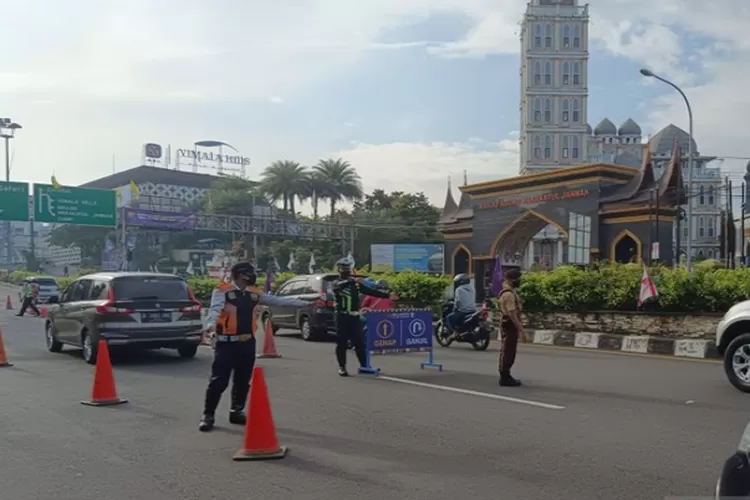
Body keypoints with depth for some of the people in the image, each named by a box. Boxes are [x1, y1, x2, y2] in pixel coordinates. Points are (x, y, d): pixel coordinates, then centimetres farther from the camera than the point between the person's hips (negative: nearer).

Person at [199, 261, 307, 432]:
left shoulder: (254, 293, 10)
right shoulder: (222, 291, -9)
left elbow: (278, 301, 14)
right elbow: (215, 309, -25)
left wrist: (304, 303, 13)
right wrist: (210, 324, -47)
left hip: (247, 343, 6)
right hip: (227, 343, -6)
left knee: (243, 381, 13)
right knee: (219, 380, -5)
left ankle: (236, 412, 29)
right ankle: (208, 415, 8)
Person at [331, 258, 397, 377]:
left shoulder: (356, 284, 14)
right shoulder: (337, 283, 2)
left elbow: (370, 290, 16)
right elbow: (339, 286, -23)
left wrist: (387, 295, 12)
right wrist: (353, 281, -37)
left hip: (354, 317, 3)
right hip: (342, 317, -3)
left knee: (359, 342, 4)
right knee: (341, 343, 0)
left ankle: (364, 365, 10)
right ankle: (342, 367, 7)